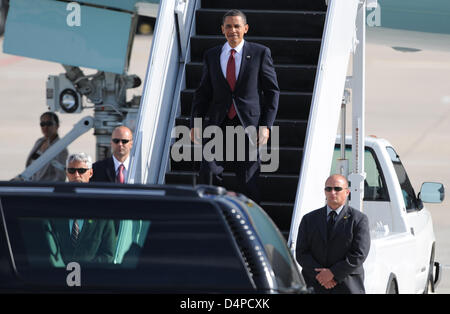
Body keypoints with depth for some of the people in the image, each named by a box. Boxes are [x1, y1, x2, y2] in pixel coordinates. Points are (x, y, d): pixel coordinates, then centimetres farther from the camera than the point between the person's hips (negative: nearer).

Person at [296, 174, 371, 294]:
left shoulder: (358, 220, 4)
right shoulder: (309, 219, 13)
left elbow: (359, 255, -6)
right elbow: (301, 253, 6)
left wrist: (333, 273, -13)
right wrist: (320, 276, -9)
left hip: (346, 288, -2)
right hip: (314, 288, 2)